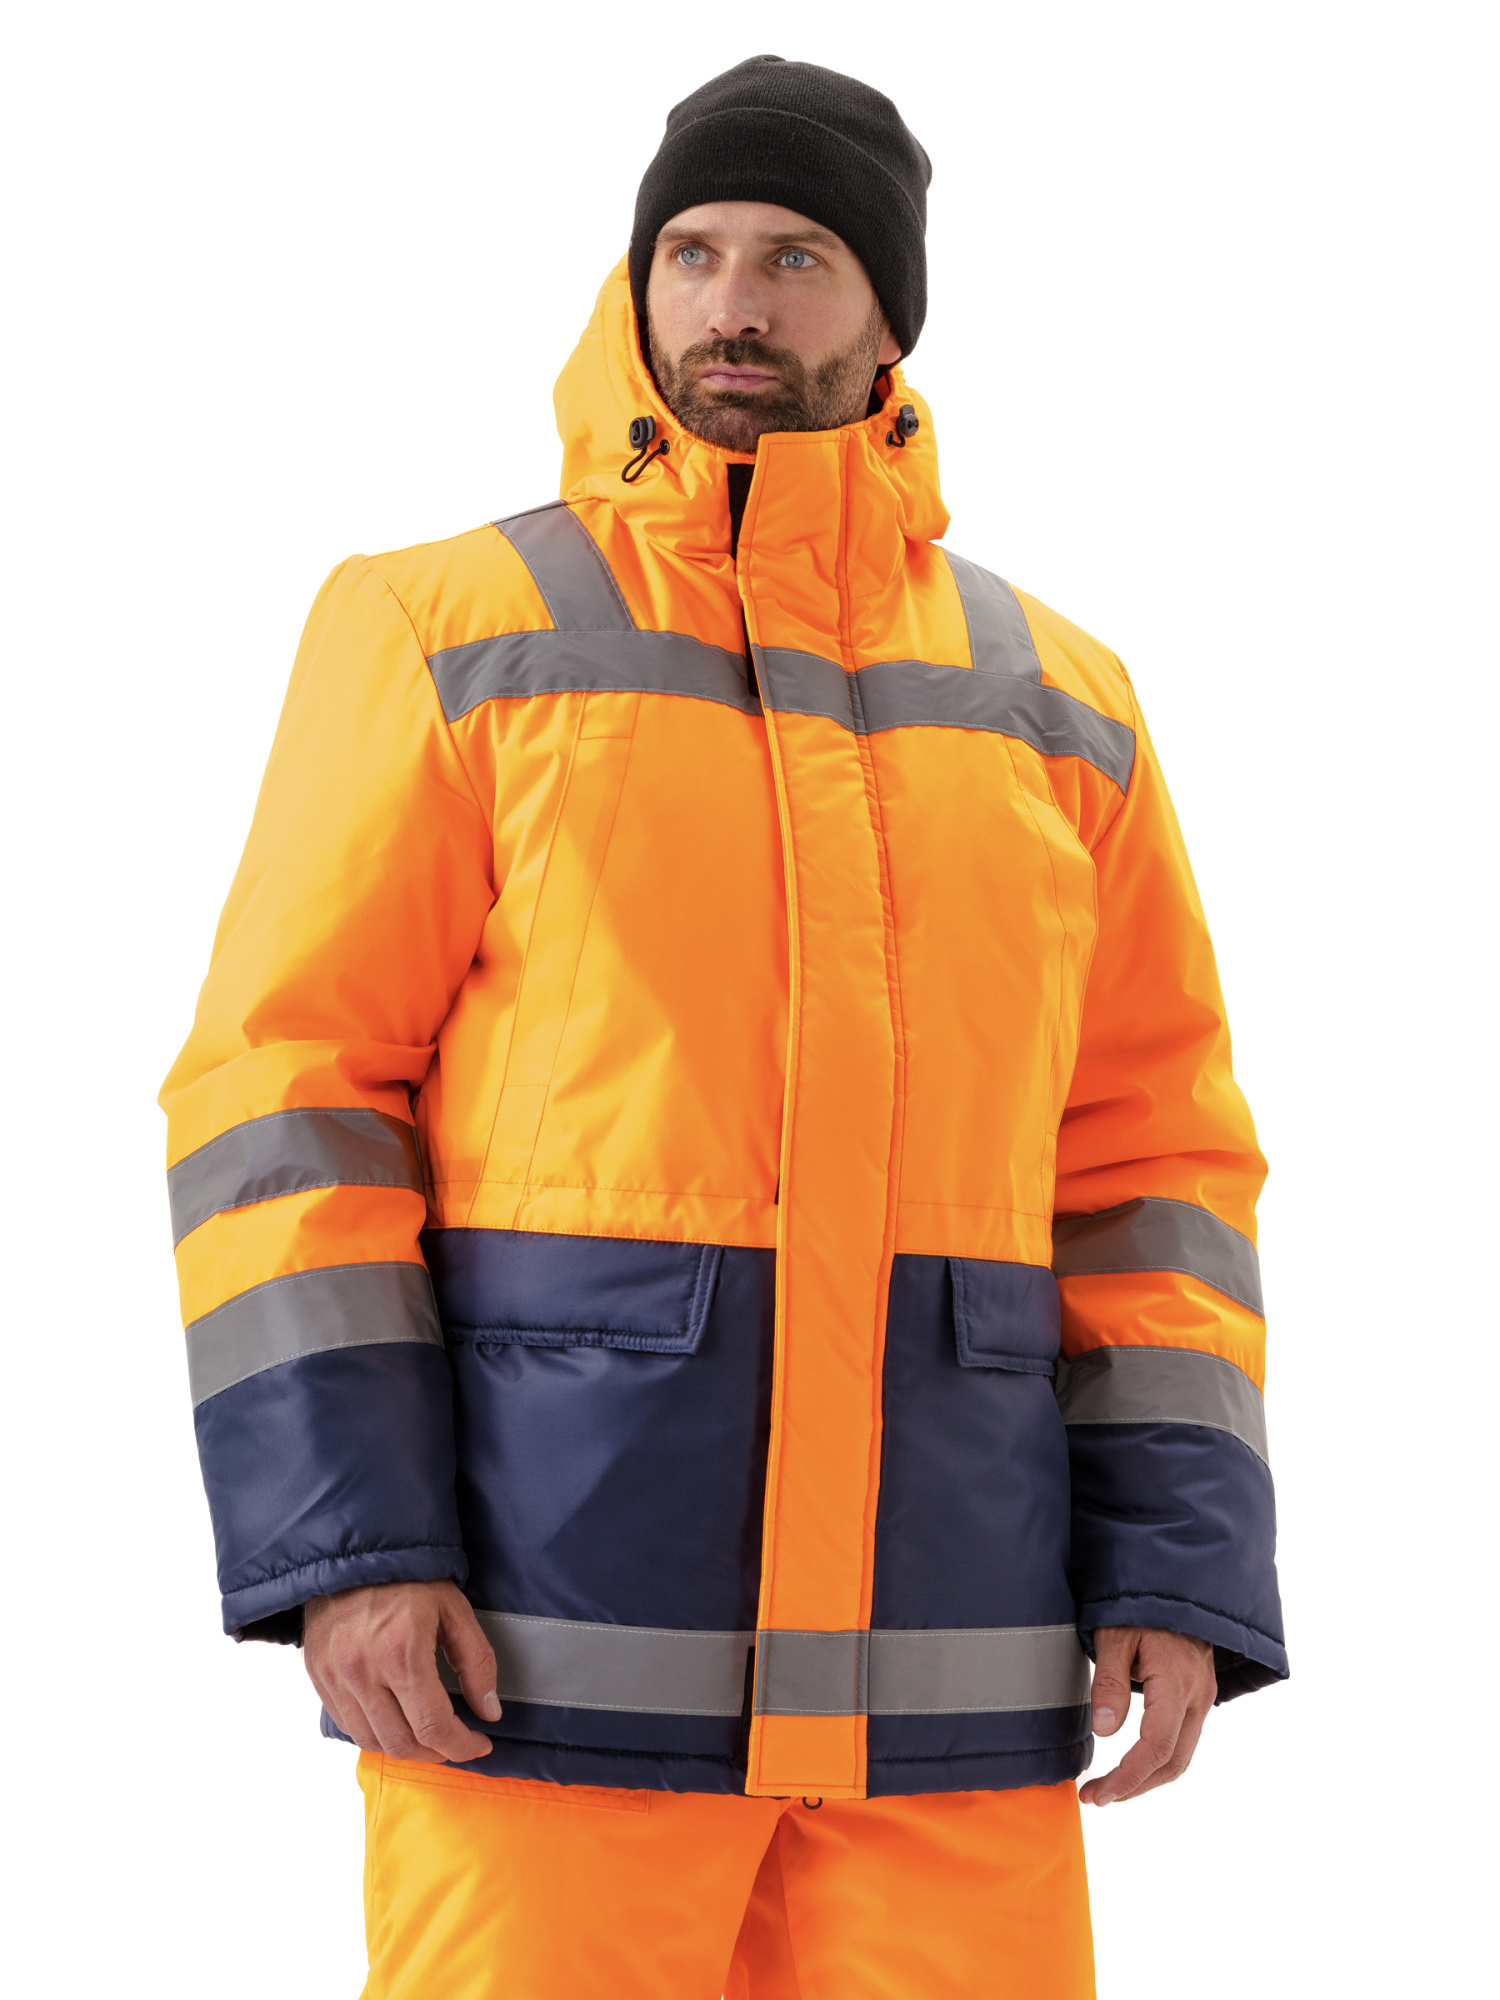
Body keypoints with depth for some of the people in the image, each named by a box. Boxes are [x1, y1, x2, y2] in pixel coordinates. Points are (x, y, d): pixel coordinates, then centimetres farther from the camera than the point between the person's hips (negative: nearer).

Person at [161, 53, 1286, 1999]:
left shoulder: (1058, 705, 12)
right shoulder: (450, 636, 1)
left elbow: (1144, 1160, 11)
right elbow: (291, 1099, -3)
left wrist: (1181, 1570, 1)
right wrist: (341, 1535, -14)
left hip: (944, 1652, 3)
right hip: (549, 1627, -3)